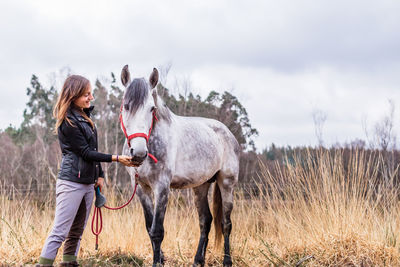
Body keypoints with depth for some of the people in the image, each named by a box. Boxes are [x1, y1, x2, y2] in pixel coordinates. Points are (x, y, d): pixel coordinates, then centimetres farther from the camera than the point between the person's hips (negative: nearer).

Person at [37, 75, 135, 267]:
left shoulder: (84, 116, 13)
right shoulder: (68, 122, -14)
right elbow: (85, 152, -15)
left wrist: (100, 175, 13)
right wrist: (117, 158, -15)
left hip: (88, 183, 9)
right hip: (71, 183, -9)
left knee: (77, 232, 10)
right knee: (59, 232, -10)